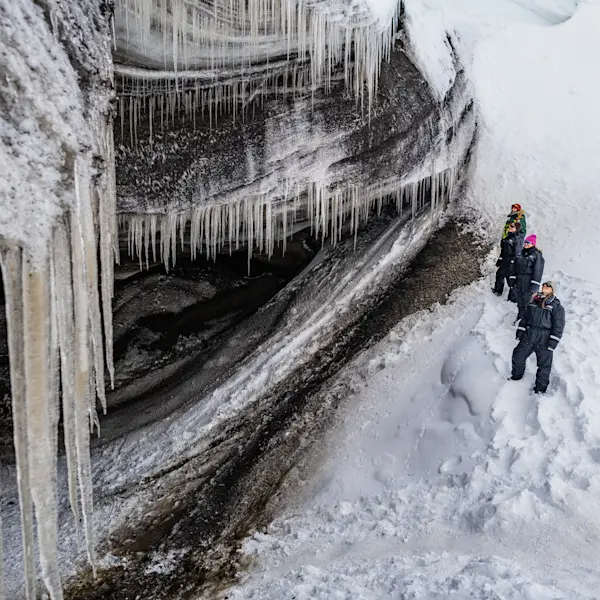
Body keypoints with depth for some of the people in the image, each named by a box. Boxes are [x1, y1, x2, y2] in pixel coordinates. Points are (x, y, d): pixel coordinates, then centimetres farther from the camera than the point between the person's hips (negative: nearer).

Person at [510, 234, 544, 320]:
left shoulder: (537, 255, -11)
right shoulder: (520, 253, 10)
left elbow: (538, 271, -15)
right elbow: (515, 268, 17)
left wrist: (534, 285, -18)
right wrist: (512, 279, 13)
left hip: (529, 283, -7)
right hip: (518, 283, 7)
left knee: (528, 303, -5)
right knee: (520, 303, 17)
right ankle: (520, 319, 32)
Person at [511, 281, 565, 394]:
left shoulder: (556, 306, -3)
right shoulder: (533, 301, 12)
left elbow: (559, 325, -7)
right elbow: (525, 317, 18)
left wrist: (553, 342, -13)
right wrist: (520, 331, 9)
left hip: (544, 340, -4)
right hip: (528, 336, 5)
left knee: (544, 365, 1)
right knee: (518, 356, 11)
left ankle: (540, 388, 16)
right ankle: (516, 377, 35)